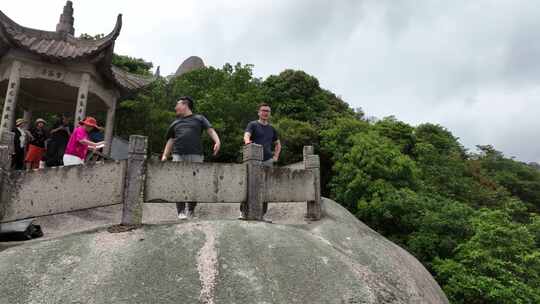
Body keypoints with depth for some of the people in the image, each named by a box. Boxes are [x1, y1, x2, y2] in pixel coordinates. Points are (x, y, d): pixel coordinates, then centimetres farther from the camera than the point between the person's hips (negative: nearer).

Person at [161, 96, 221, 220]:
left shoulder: (199, 119, 16)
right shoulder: (175, 123, 27)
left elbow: (210, 130, 4)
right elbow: (170, 141, 25)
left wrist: (217, 141, -15)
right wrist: (165, 156, 12)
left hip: (195, 155, -2)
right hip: (178, 155, 3)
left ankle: (191, 210, 8)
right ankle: (181, 211, -4)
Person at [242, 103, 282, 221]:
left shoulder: (272, 129, 19)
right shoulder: (253, 125, 5)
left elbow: (278, 143, 30)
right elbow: (246, 135, -14)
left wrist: (276, 156, 14)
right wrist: (247, 141, -38)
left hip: (268, 161, 5)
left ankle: (263, 214, 12)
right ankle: (243, 212, -3)